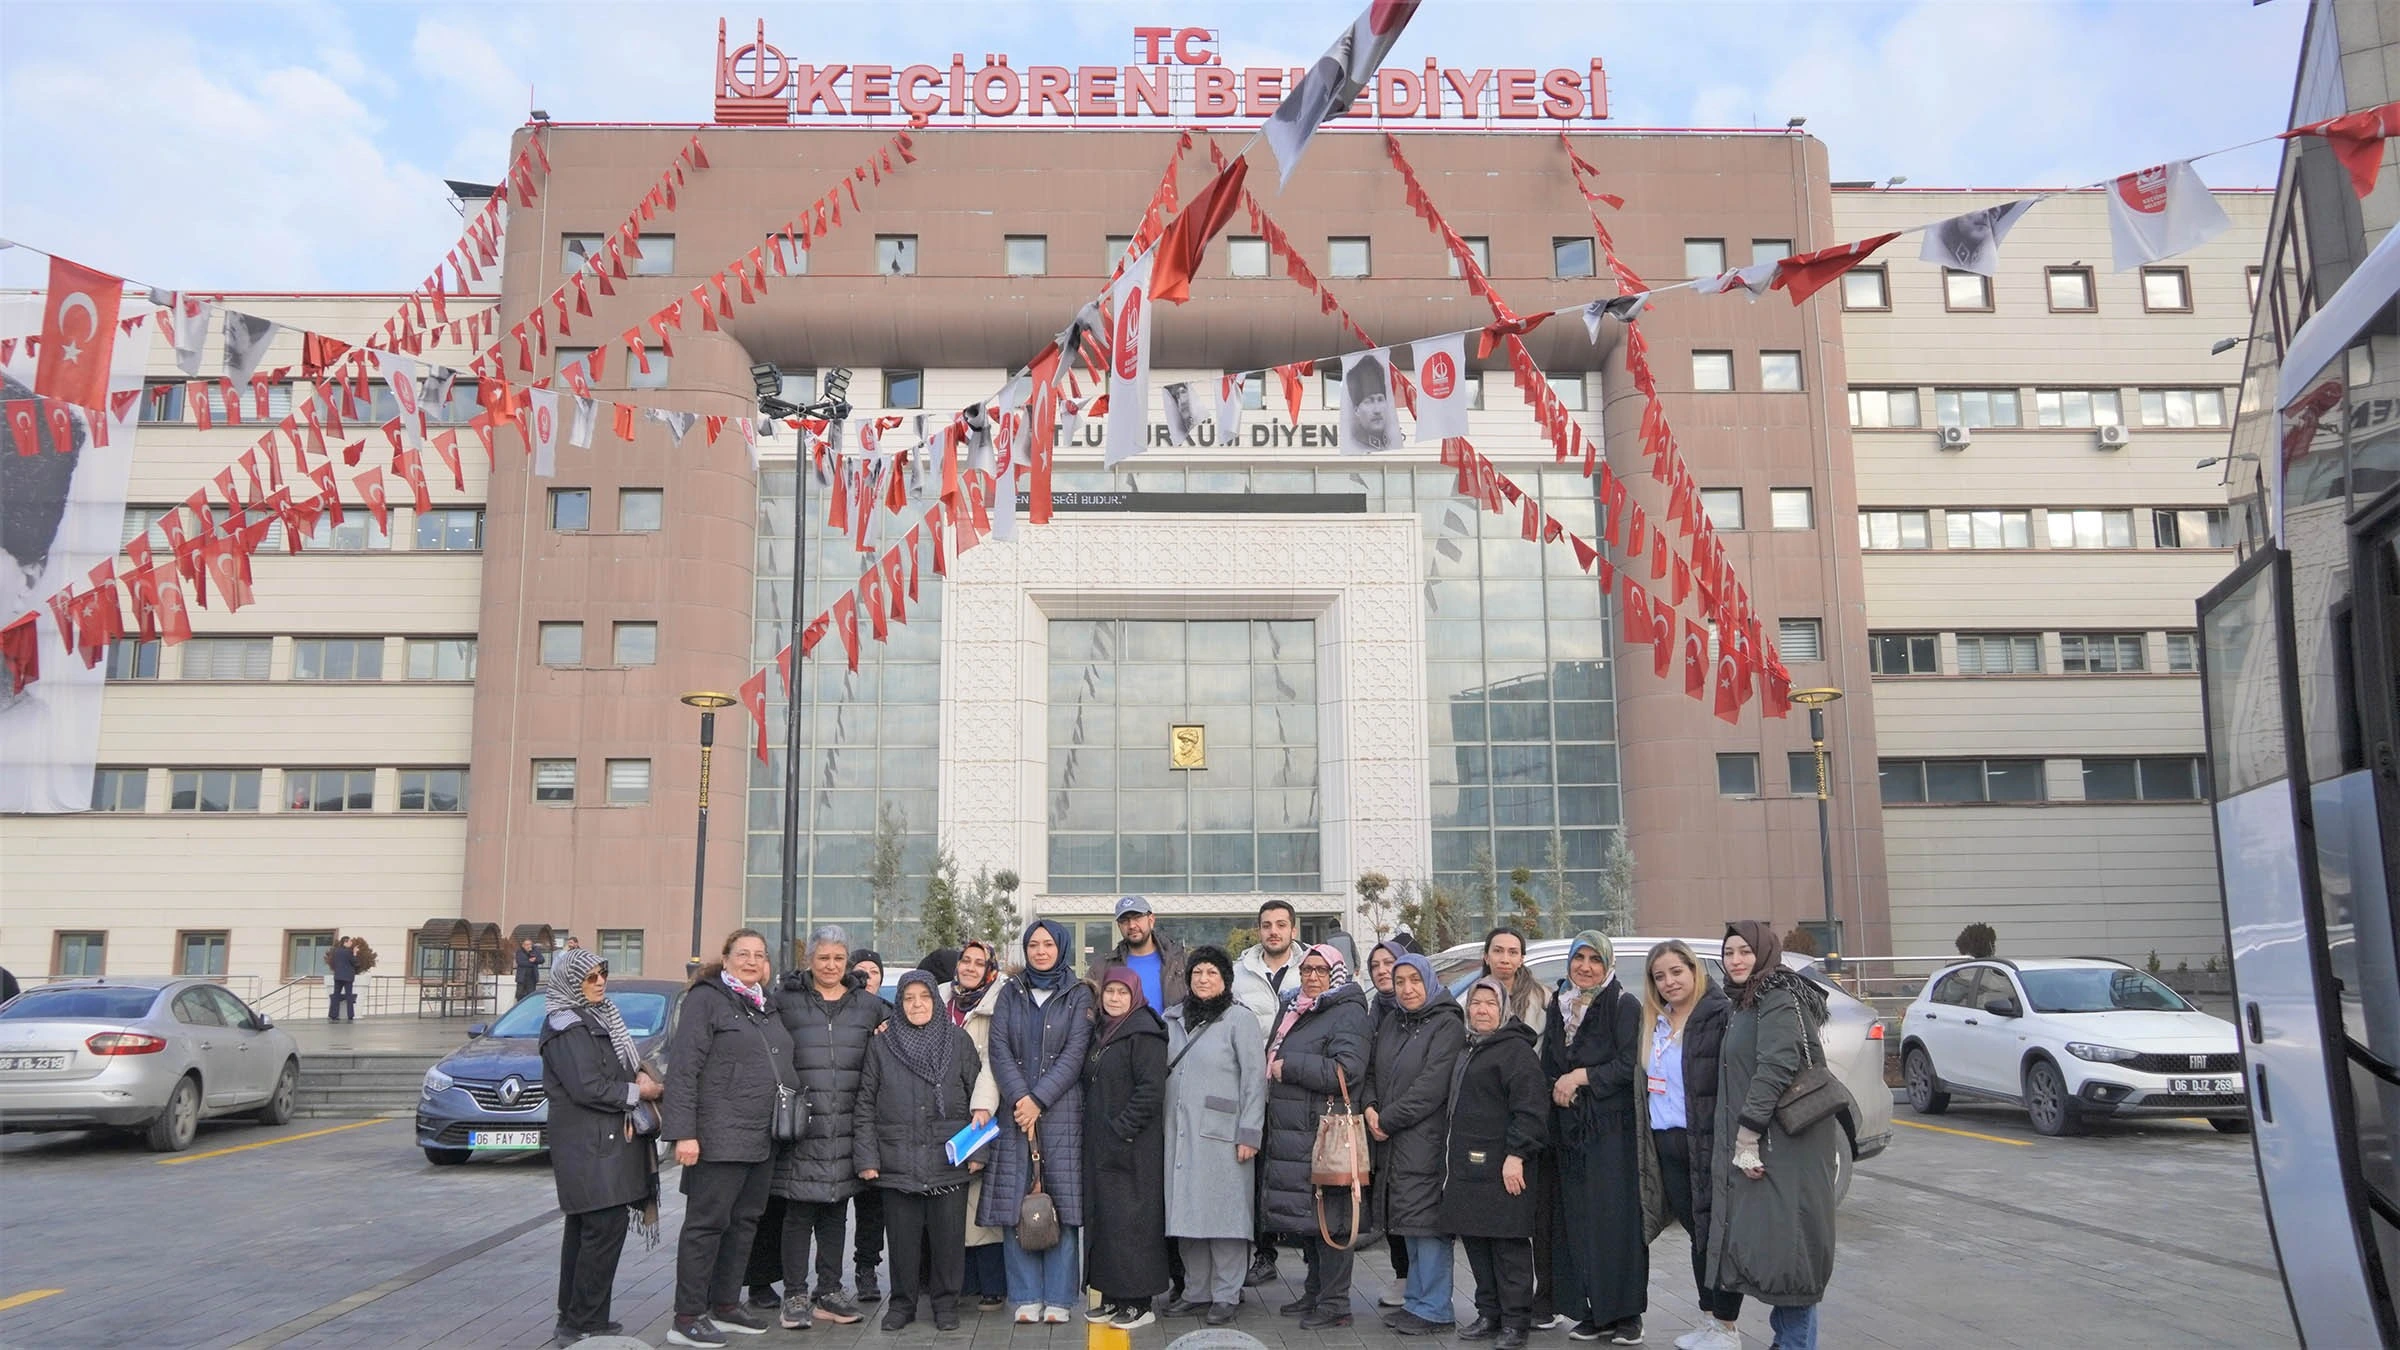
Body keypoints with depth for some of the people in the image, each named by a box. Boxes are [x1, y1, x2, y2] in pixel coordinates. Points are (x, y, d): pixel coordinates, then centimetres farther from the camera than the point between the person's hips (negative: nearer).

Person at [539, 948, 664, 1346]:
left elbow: (622, 1062, 22)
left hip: (606, 1140, 10)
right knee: (605, 1228, -10)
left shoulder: (598, 1018, 17)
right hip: (590, 1145, -10)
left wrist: (639, 1075, 1)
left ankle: (574, 1318, 22)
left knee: (584, 1230, 14)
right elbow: (587, 1088, -21)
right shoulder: (566, 1028, -13)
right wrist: (637, 1092, -11)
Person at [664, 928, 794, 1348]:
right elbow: (683, 1068, -13)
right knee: (707, 1223, -2)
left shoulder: (767, 1006, 16)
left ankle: (725, 1304, 25)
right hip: (719, 1137, -8)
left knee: (744, 1222, 14)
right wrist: (684, 1132, -19)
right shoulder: (705, 999, -7)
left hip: (763, 1138, 8)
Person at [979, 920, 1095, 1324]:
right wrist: (1020, 1098, -11)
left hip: (1062, 1111, -2)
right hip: (1015, 1109, 2)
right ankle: (1026, 1297, 6)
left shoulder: (1078, 995, 6)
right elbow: (999, 1049, 3)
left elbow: (1074, 1053, -3)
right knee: (1015, 1202, -2)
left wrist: (1038, 1100, -11)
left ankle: (1057, 1298, 4)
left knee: (1063, 1203, -3)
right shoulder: (1010, 992, 12)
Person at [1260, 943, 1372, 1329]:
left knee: (1328, 1217, -5)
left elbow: (1347, 1069, -20)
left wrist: (1289, 1066, -14)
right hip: (1290, 1133, 8)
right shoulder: (1293, 1010, 19)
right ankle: (1315, 1293, 26)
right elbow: (1274, 1059, 33)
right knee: (1302, 1214, 14)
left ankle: (1334, 1304, 2)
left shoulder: (1347, 1014, -7)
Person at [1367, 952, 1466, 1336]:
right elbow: (1372, 1072, 19)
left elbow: (1432, 1086, -16)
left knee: (1427, 1222, -6)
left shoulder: (1447, 1026, -9)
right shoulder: (1389, 1024, 16)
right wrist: (1370, 1108, -1)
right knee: (1407, 1224, 13)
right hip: (1393, 1145, 8)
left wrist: (1388, 1119, -12)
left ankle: (1434, 1309, 2)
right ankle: (1416, 1301, 23)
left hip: (1427, 1142, -8)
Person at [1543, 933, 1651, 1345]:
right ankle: (1593, 1314, 12)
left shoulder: (1625, 1005, -4)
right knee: (1578, 1222, 5)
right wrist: (1557, 1088, 1)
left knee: (1617, 1218, -6)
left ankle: (1626, 1314, 2)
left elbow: (1630, 1065, -11)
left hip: (1613, 1128, -5)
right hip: (1570, 1129, 6)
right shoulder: (1559, 1007, 14)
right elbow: (1548, 1065, 20)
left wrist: (1582, 1076, -11)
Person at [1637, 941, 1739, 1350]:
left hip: (1707, 1143, -7)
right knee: (1697, 1233, 15)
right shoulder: (1655, 1022, 14)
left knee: (1716, 1233, 0)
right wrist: (1649, 1139, 15)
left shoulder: (1718, 1016, -10)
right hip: (1666, 1144, 7)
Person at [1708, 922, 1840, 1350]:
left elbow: (1775, 1069, -21)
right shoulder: (1747, 1003, 19)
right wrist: (1741, 1142, 14)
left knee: (1782, 1245, -8)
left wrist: (1747, 1137, -23)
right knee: (1759, 1243, 12)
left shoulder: (1779, 1000, -11)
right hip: (1758, 1145, 10)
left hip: (1785, 1146, -10)